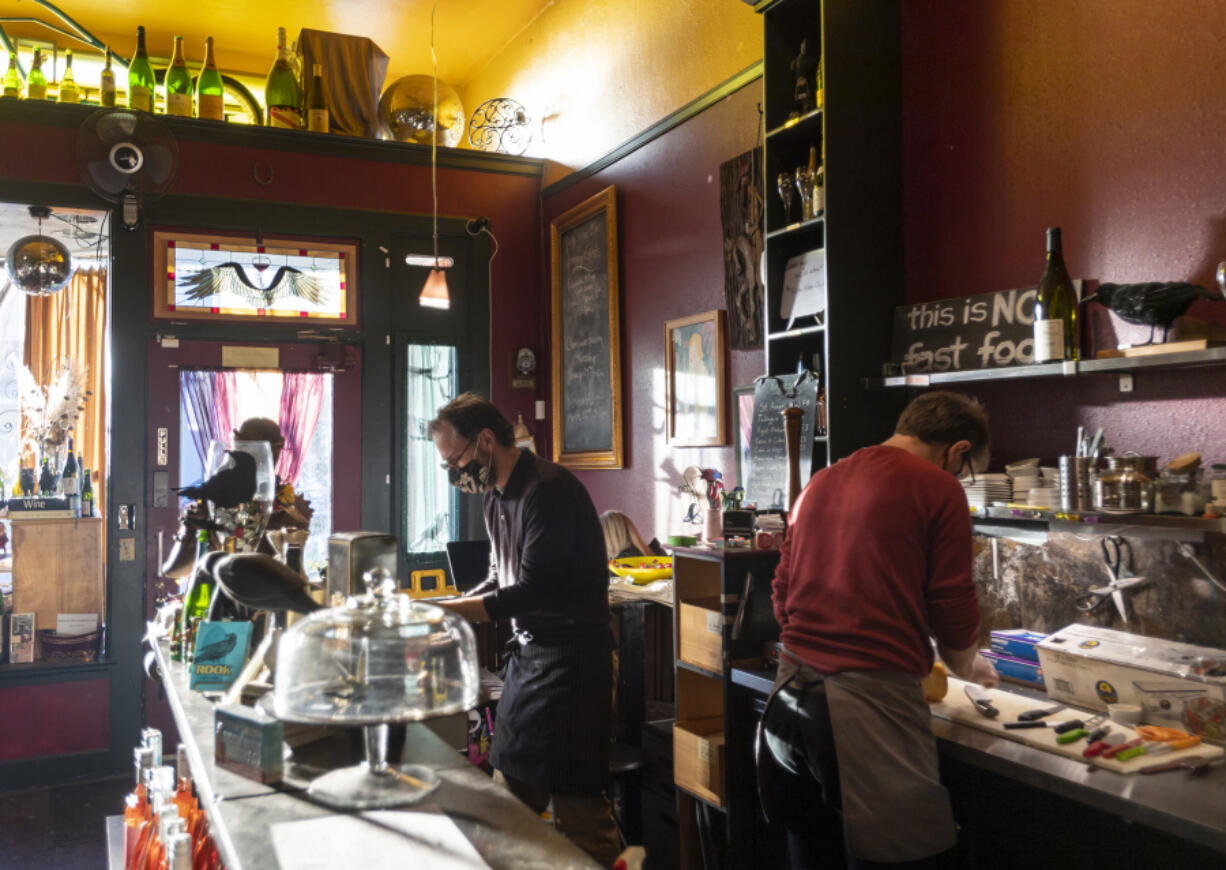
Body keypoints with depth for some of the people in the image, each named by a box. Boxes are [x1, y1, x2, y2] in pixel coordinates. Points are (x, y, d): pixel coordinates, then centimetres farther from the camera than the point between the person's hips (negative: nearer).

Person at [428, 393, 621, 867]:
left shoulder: (548, 489, -19)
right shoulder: (497, 494, 10)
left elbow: (532, 591, -22)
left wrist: (444, 610, -18)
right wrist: (447, 611, 4)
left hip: (570, 655, -9)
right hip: (527, 650, 9)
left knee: (575, 803, -2)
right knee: (510, 794, 17)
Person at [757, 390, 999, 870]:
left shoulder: (821, 482, 15)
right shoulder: (938, 488, -4)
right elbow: (952, 607, -3)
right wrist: (966, 666, 17)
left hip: (794, 692, 7)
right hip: (870, 703, -7)